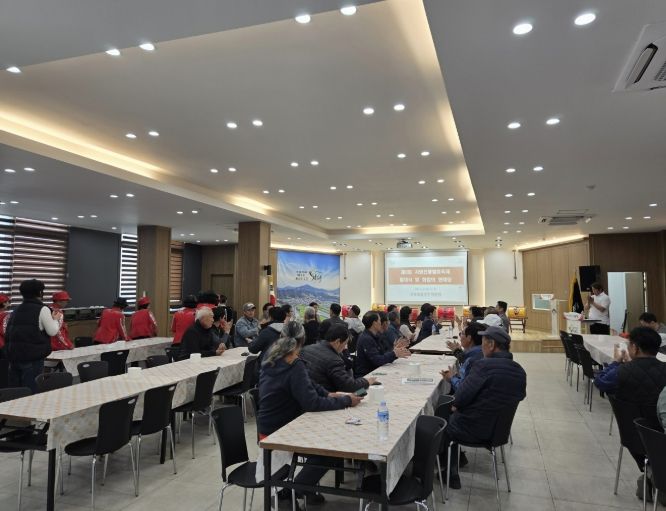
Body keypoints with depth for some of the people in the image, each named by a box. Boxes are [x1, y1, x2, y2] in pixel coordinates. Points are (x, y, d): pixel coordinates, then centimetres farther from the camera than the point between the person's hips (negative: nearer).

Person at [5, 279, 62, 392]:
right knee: (31, 392, -1)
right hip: (33, 357, -6)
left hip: (14, 356, 6)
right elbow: (52, 331, -5)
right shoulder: (42, 309, -8)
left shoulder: (16, 311, 11)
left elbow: (7, 334, 15)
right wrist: (56, 319, 11)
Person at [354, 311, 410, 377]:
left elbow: (383, 354, 10)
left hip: (373, 372, 9)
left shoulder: (374, 336, 12)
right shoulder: (366, 339, -19)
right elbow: (376, 360, -24)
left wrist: (394, 350, -4)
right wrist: (394, 354, -22)